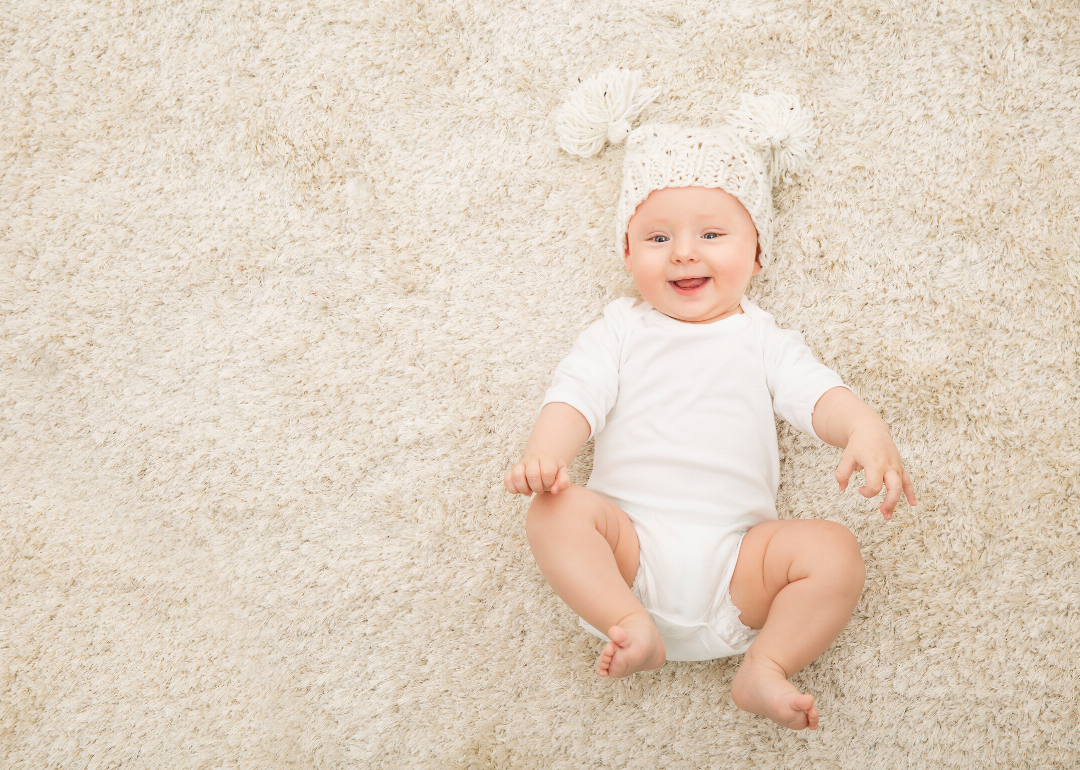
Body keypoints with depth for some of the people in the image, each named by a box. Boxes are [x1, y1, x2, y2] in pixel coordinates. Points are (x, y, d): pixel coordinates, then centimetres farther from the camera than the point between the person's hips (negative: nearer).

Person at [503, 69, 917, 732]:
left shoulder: (760, 337, 19)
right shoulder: (620, 331, 17)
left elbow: (817, 392, 3)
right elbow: (577, 395, 2)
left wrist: (866, 429, -22)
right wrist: (546, 454, -21)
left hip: (736, 559, 1)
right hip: (632, 542, 0)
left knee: (835, 550, -21)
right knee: (557, 511, -26)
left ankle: (765, 666, -14)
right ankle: (632, 628, -30)